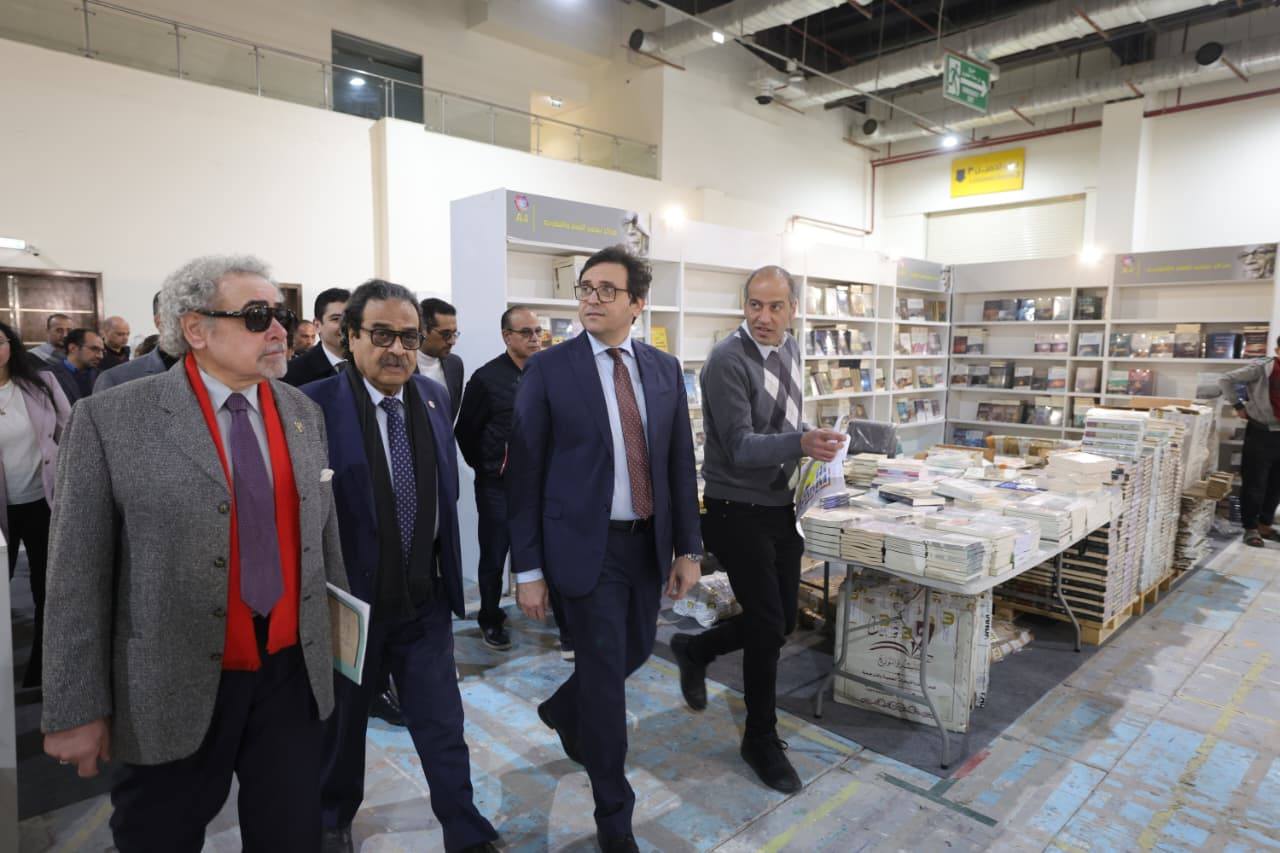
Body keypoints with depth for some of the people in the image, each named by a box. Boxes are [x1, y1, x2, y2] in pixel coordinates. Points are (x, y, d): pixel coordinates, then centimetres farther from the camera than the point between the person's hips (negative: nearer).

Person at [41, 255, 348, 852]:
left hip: (292, 674, 4)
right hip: (174, 690, -3)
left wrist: (338, 633, 15)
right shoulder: (111, 419, -10)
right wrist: (76, 708, -6)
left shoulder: (303, 411, 4)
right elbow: (78, 577, -8)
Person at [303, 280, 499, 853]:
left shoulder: (434, 397, 1)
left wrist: (448, 571, 10)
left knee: (442, 725, 11)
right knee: (341, 723, 20)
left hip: (425, 600, 3)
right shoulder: (316, 404, -16)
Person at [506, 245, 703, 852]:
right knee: (605, 676, 4)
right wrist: (528, 569, -8)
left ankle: (562, 709, 52)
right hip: (587, 546, -5)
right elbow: (524, 473, -7)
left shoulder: (664, 369, 4)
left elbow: (680, 462, 7)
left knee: (634, 653, 20)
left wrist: (687, 548, 6)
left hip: (650, 543, 5)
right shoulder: (548, 369, -8)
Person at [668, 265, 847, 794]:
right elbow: (740, 448, -25)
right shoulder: (728, 362, -19)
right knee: (768, 627, -1)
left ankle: (695, 651, 38)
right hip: (738, 512, -8)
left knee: (781, 623, 13)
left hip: (781, 507, 8)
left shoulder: (790, 351, 7)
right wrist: (802, 443, -39)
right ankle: (761, 740, 22)